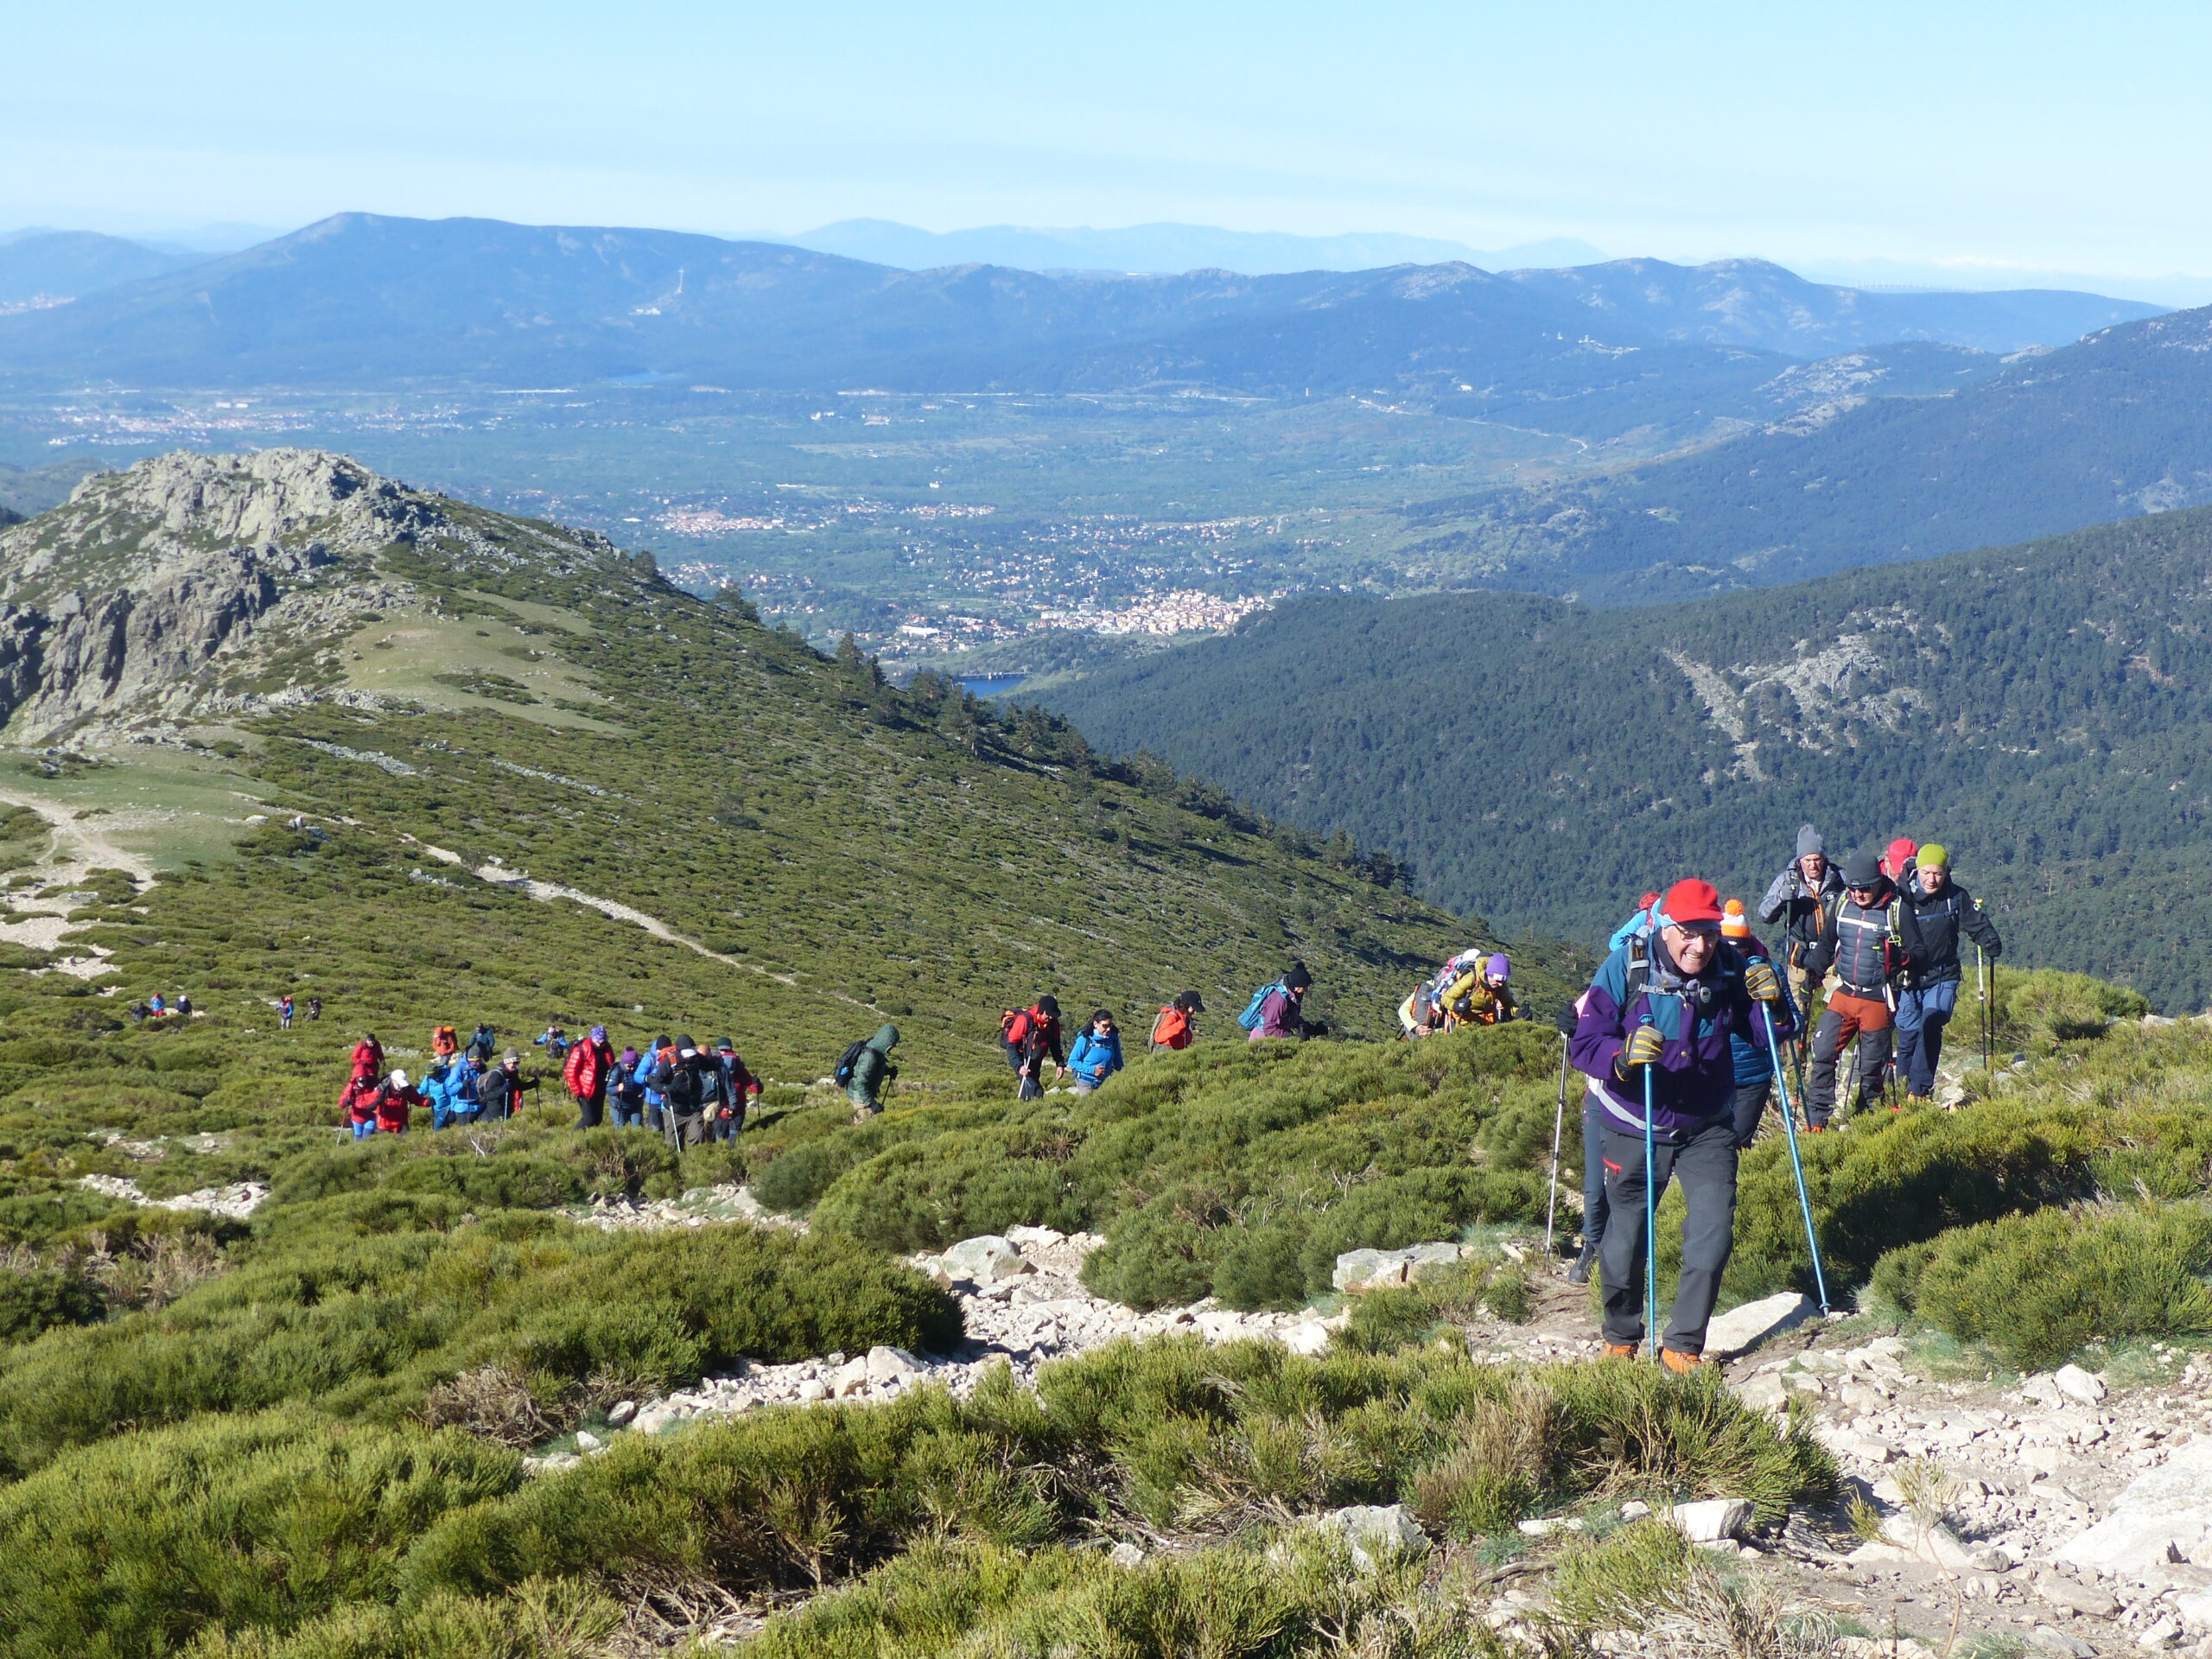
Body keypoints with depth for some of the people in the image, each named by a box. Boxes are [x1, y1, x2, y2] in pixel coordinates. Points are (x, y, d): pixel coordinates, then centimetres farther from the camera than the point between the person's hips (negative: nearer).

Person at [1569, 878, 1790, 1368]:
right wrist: (1624, 1054, -41)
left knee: (1714, 1232, -9)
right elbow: (1583, 1046, -21)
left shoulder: (1730, 967, -9)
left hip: (1708, 1129, 2)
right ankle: (1621, 1338, 35)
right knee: (1625, 1240, 9)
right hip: (1635, 1130, -2)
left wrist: (1770, 1003, -20)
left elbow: (1765, 1034, 2)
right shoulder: (1624, 967, -18)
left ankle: (1683, 1346, 7)